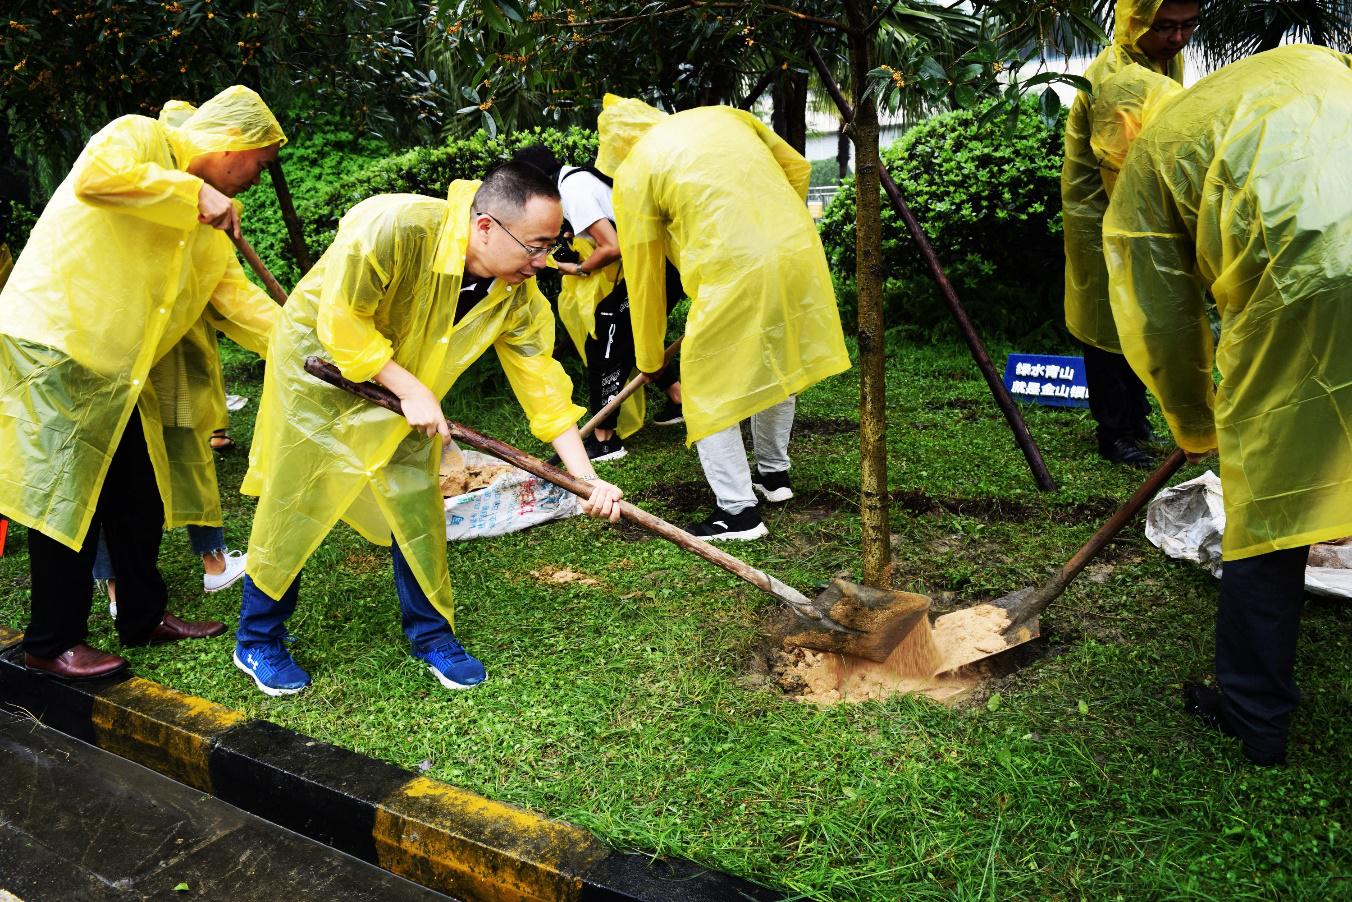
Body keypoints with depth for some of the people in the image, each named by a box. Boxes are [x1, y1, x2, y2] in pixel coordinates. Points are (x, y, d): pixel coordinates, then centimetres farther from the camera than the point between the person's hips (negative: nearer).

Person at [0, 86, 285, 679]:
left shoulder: (207, 226, 15)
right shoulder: (140, 137, -8)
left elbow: (237, 299, 12)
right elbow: (94, 176, -30)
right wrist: (193, 191, -22)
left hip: (118, 369, 9)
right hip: (52, 347, -8)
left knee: (140, 496, 13)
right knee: (68, 497, -3)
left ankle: (144, 618, 28)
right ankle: (51, 643, 11)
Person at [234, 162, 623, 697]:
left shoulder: (519, 296, -19)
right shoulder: (394, 227, -36)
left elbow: (542, 383, -17)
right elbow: (340, 320, -29)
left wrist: (587, 477, -23)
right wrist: (411, 391, -28)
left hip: (405, 384, 5)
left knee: (416, 506, 3)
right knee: (293, 503, 3)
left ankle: (430, 633, 21)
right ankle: (257, 641, 21)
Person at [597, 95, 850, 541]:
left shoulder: (633, 173, 6)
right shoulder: (724, 115, 20)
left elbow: (643, 277, 9)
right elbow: (797, 169, 23)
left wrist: (650, 360, 19)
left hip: (734, 271, -6)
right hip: (798, 251, 6)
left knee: (708, 389, 7)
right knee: (775, 368, 24)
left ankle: (737, 511, 7)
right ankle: (774, 473, 39)